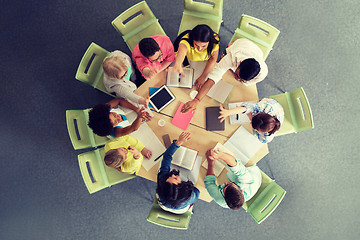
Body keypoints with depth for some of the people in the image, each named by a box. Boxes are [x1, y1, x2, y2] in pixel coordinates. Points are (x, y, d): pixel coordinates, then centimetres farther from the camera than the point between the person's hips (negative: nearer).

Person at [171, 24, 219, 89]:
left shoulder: (214, 41, -34)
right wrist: (178, 65, -87)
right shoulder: (187, 39, -42)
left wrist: (203, 76, -32)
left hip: (205, 61, 1)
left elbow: (213, 59, -23)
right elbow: (182, 48, -64)